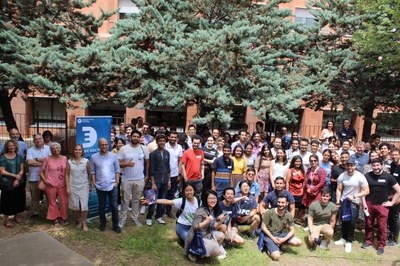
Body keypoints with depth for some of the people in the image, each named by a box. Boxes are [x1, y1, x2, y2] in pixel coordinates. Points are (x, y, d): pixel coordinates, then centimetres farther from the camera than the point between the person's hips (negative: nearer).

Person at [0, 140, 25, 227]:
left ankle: (17, 215, 28)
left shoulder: (19, 157, 6)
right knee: (8, 200, 1)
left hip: (19, 182, 3)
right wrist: (15, 175, -16)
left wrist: (17, 179, -12)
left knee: (18, 199, 10)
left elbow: (21, 170, 2)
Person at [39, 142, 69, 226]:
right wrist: (45, 181, -8)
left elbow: (67, 171, 12)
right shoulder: (47, 159, -5)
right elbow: (41, 172, 1)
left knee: (65, 202, 4)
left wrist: (67, 183, 6)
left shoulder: (64, 158, 3)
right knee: (52, 202, 8)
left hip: (62, 184, 2)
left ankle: (63, 217, 23)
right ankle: (55, 218, 25)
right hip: (51, 185, -2)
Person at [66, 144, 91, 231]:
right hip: (73, 186, 1)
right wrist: (67, 187, -1)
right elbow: (67, 175, 2)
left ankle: (84, 223, 10)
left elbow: (89, 173, 3)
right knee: (77, 205, 10)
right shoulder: (69, 162, -2)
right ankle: (80, 220, 30)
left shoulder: (86, 161, -5)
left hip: (84, 186, -1)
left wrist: (91, 185, 6)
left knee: (84, 205, -4)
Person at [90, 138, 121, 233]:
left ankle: (115, 225, 18)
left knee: (114, 206, 5)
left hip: (112, 185, 0)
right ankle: (102, 224, 32)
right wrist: (94, 182, -4)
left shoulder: (114, 156, -2)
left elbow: (117, 170, 2)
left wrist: (117, 181, -4)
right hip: (100, 186, 1)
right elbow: (92, 171, 3)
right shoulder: (94, 157, -1)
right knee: (102, 206, 15)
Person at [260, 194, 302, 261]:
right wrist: (273, 238, -18)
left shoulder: (288, 215, -5)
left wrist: (284, 239, -18)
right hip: (269, 235, -5)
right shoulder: (269, 212, -16)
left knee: (298, 242, -14)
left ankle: (279, 244, 3)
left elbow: (292, 230, -1)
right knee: (276, 257, -24)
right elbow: (263, 227, -11)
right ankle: (270, 247, 8)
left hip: (281, 234, 5)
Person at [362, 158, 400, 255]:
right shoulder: (367, 176, -2)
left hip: (382, 205, -1)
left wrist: (392, 202, 0)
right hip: (369, 204, 1)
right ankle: (369, 240, 30)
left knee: (382, 226, 2)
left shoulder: (388, 177, -5)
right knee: (369, 224, 11)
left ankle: (381, 245, 17)